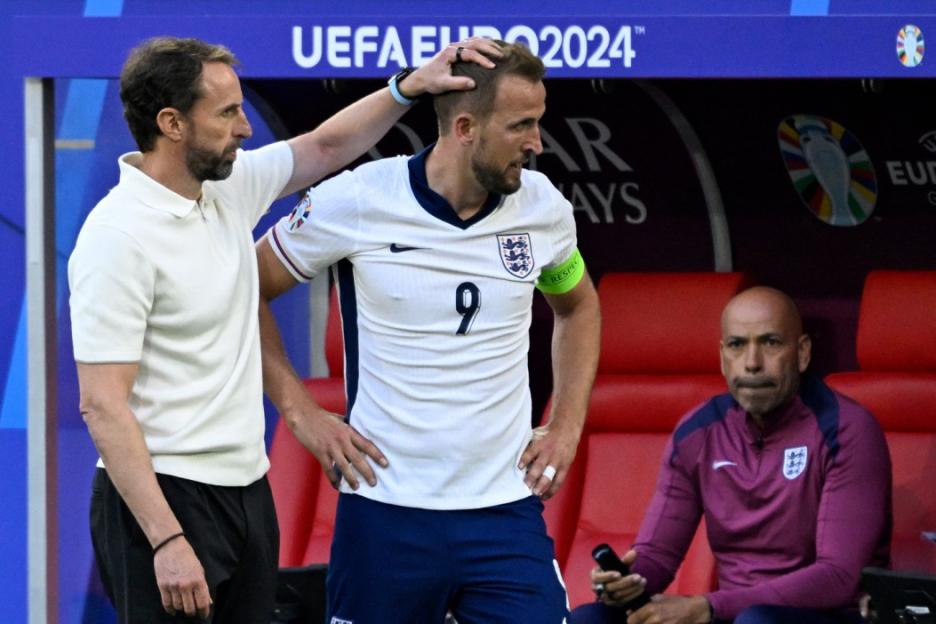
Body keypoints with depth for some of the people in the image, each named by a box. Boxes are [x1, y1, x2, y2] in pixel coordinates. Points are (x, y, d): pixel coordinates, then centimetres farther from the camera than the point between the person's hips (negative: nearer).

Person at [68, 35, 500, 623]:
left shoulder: (230, 187, 6)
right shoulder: (117, 238, -18)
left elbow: (326, 147, 24)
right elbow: (103, 406, -21)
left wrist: (412, 86, 8)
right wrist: (167, 541, -27)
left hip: (248, 488, 8)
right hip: (162, 503, -8)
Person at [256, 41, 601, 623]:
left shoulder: (544, 207, 1)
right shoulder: (356, 201, -9)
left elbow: (578, 307, 22)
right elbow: (247, 290, 4)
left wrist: (567, 427, 11)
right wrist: (299, 411, -2)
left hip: (506, 509, 2)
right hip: (385, 506, -2)